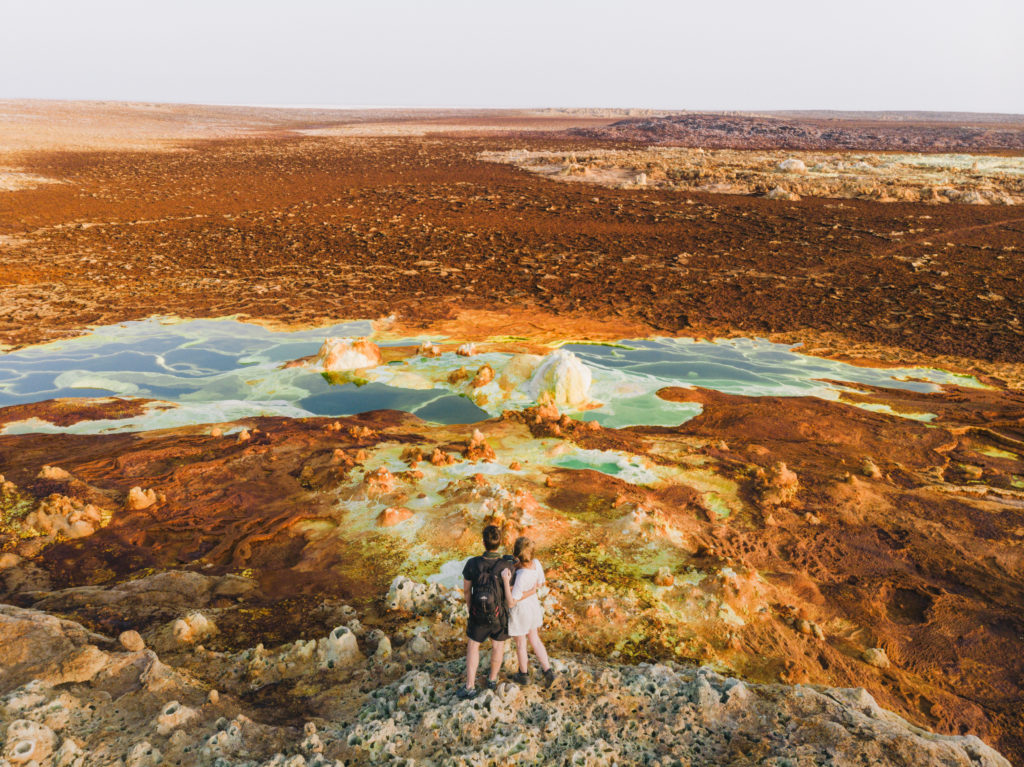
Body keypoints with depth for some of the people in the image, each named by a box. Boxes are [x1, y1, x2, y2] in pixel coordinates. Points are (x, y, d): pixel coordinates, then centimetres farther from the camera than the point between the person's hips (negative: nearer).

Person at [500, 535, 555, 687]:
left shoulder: (521, 576, -38)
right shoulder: (536, 562, -18)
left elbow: (511, 602, -29)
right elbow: (540, 584, -1)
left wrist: (506, 581, -39)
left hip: (520, 610, -6)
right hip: (533, 604, 6)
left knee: (520, 643, 19)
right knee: (534, 640, 26)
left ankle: (524, 675, 40)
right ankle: (548, 671, 26)